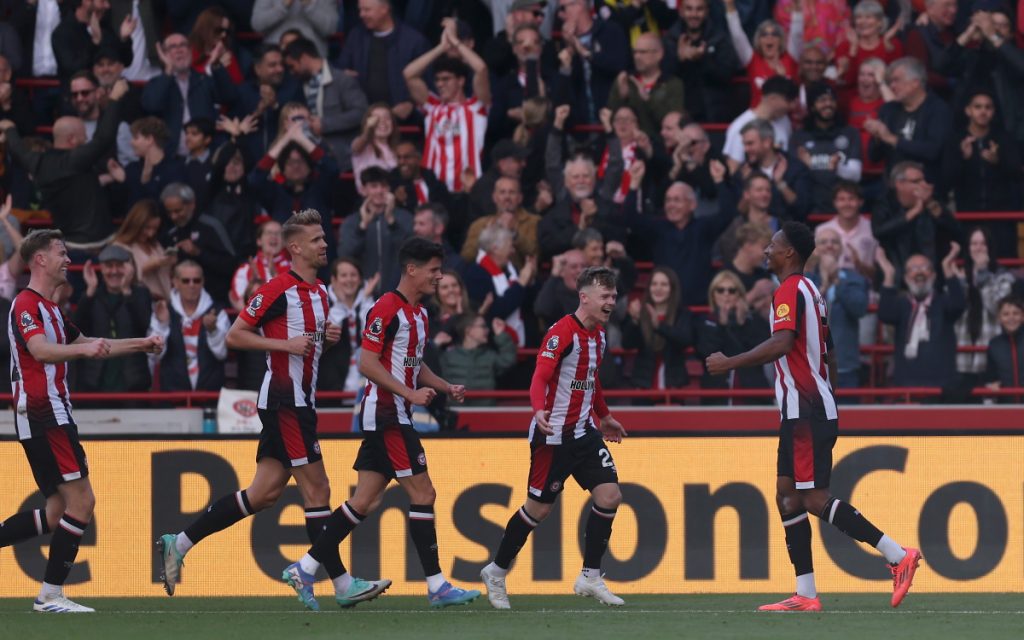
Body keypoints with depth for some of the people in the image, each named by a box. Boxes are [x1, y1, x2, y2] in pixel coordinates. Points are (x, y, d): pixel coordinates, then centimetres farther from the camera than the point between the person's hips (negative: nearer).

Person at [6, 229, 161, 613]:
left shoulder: (48, 308, 21)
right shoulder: (27, 305, -12)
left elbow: (88, 345, 33)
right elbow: (41, 350, -31)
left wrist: (139, 345, 32)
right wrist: (84, 349, -47)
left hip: (49, 415, 10)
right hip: (43, 413, -10)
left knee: (58, 510, 9)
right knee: (81, 500, -11)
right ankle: (51, 594, -9)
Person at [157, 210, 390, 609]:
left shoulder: (320, 292, 15)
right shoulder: (279, 290, -12)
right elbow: (235, 336, -11)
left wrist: (327, 338, 6)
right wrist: (287, 344, -18)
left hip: (300, 401, 9)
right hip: (284, 400, -9)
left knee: (264, 493, 8)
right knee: (317, 488, -7)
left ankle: (179, 544, 14)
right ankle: (342, 584, -4)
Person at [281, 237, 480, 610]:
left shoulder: (419, 313, 16)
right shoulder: (387, 309, -14)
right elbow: (367, 363, -18)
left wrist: (447, 388, 16)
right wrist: (410, 393, -22)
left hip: (392, 416, 10)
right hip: (386, 414, -10)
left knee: (365, 501, 8)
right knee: (422, 493, -8)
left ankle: (305, 569, 10)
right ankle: (437, 587, -5)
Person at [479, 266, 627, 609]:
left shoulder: (598, 334, 9)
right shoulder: (562, 333, -17)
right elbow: (540, 377, -28)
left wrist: (604, 416, 34)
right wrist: (539, 411, -45)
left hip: (584, 432, 8)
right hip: (553, 434, -8)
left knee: (609, 495, -6)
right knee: (539, 507, 1)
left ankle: (590, 577, 3)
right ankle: (496, 572, 20)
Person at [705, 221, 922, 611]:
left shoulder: (790, 291, -11)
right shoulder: (811, 293, 19)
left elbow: (782, 343, -27)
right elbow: (828, 358, 24)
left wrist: (730, 363, -22)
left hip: (805, 412, -10)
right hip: (802, 413, 10)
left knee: (813, 497, -12)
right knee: (787, 496, 8)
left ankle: (897, 555, -16)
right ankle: (805, 595, 5)